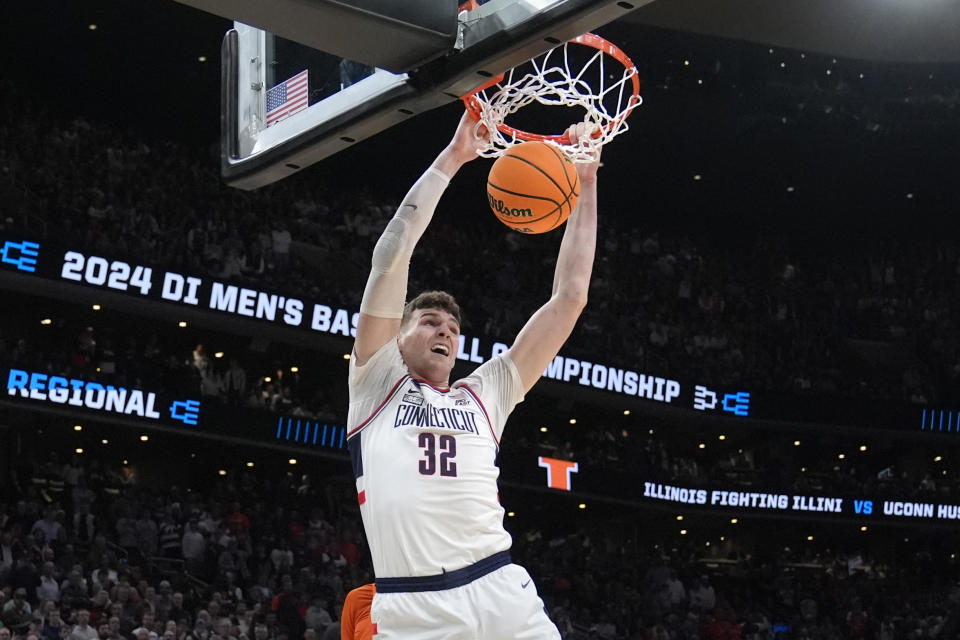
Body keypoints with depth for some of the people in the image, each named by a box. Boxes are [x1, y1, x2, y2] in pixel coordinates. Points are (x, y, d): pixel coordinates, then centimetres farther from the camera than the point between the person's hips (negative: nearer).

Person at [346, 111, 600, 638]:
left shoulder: (485, 395, 22)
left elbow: (569, 298, 21)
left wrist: (585, 184, 19)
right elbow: (391, 254, 8)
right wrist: (451, 159, 11)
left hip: (503, 595, 3)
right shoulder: (376, 383, 15)